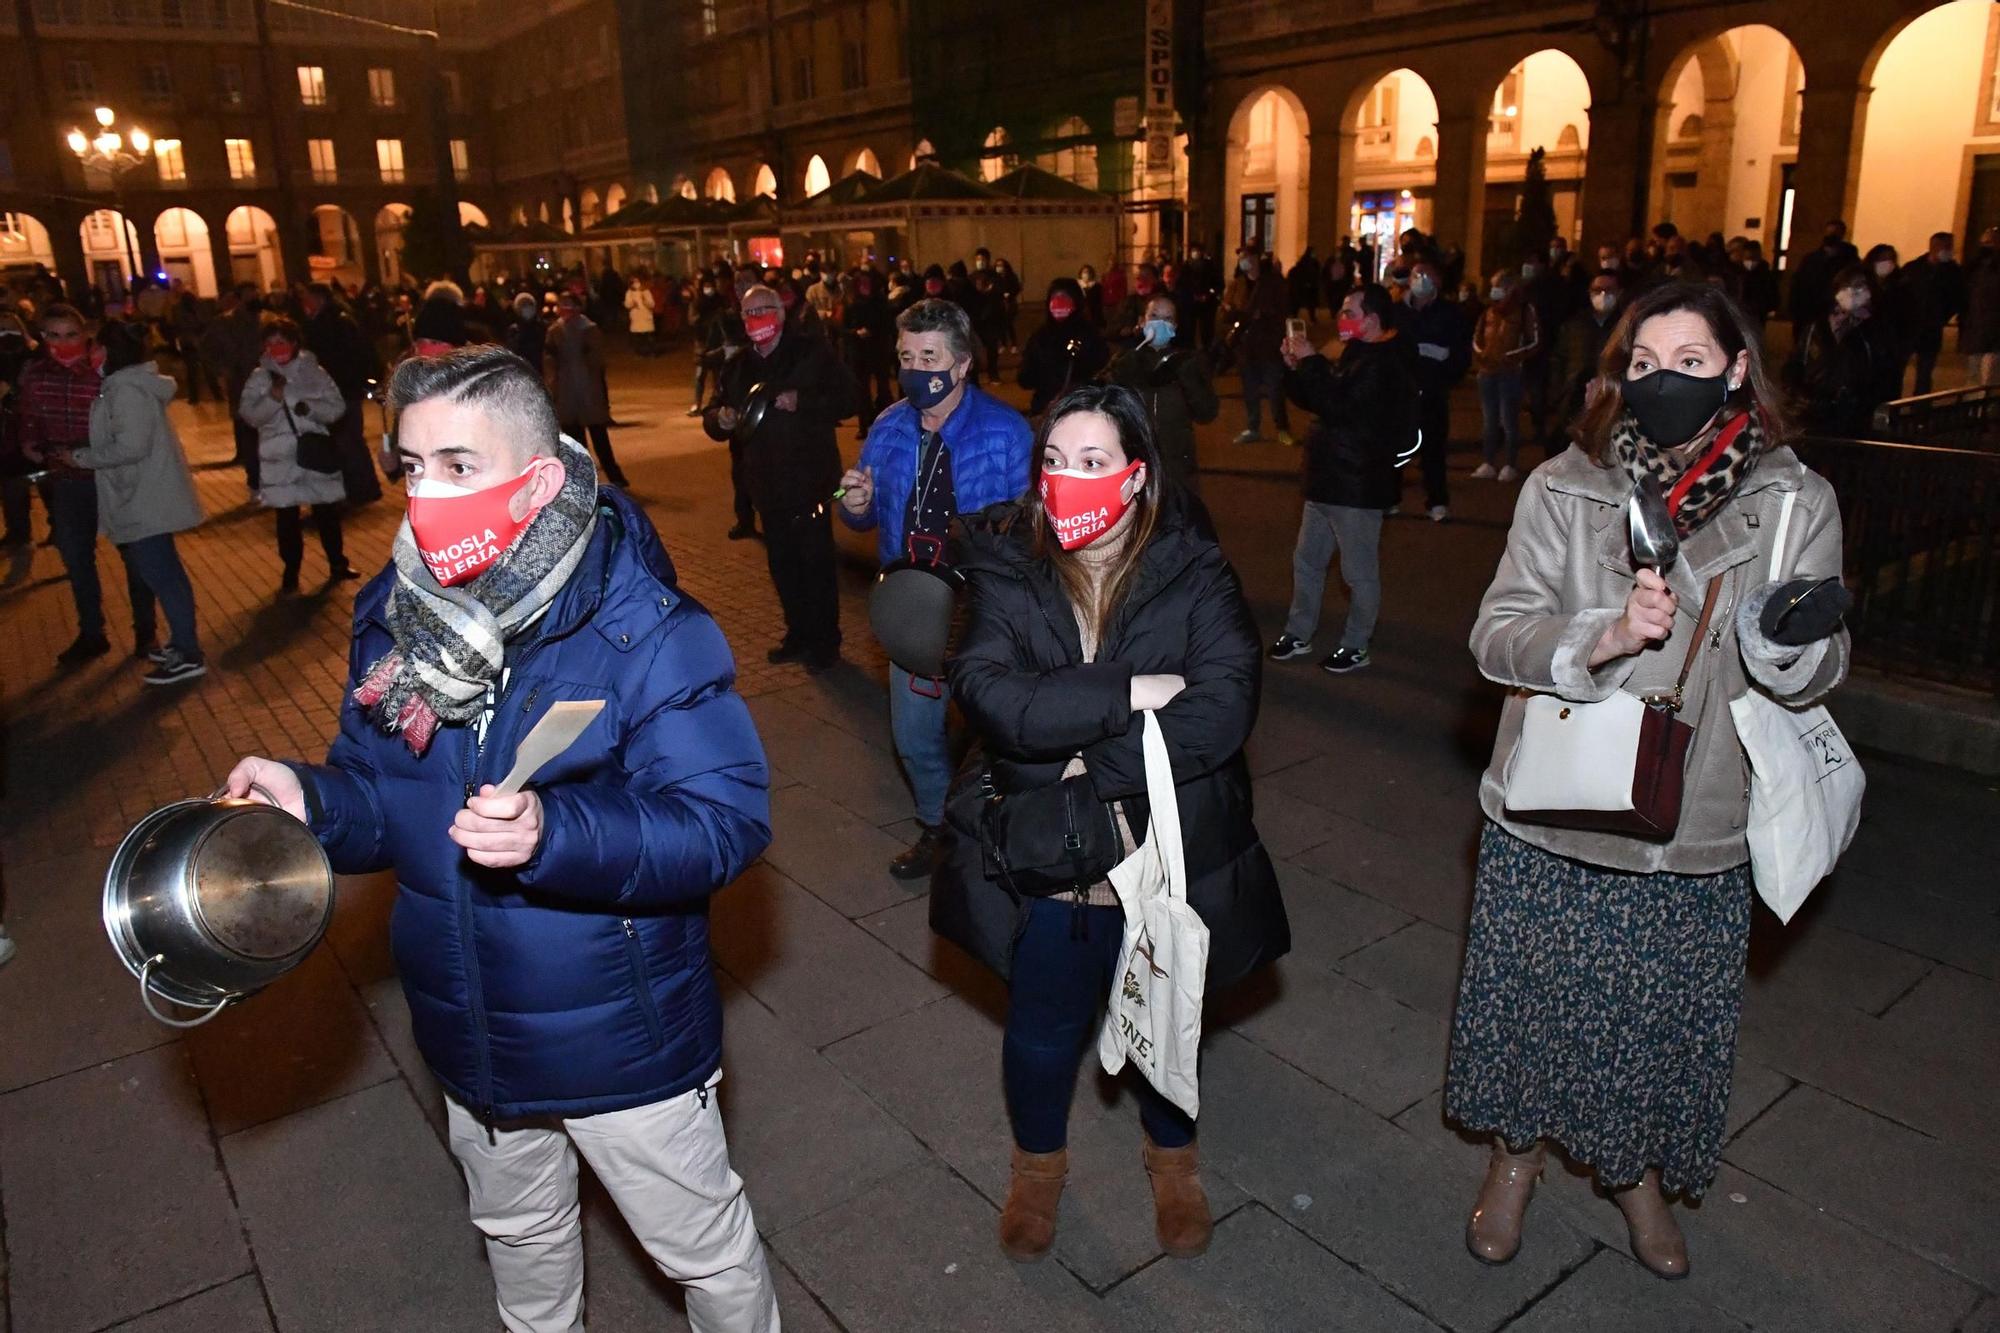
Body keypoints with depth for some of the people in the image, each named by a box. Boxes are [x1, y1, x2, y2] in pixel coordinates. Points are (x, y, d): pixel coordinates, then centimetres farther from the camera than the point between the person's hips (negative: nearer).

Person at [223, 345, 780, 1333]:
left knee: (706, 1252, 17)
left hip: (624, 1041, -6)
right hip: (475, 1038, 6)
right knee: (519, 1234, 32)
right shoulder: (395, 617, -5)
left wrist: (552, 835, -43)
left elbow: (728, 822, -29)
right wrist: (310, 802, -17)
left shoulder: (642, 629, -24)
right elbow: (381, 796, 5)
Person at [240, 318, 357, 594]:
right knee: (287, 518, 7)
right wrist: (272, 399, -21)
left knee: (327, 511, 11)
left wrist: (311, 408, -19)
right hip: (280, 458, 0)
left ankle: (337, 564, 27)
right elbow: (249, 414, -6)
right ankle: (291, 574, 18)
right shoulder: (259, 377, 1)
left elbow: (337, 407, -2)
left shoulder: (314, 372, 1)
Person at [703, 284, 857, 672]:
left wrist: (802, 402, -23)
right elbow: (713, 419, 14)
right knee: (782, 565, 14)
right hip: (768, 484, 6)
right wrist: (720, 419, -10)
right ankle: (798, 635, 29)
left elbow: (847, 400, -10)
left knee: (816, 564, -2)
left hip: (810, 481, -6)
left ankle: (824, 644, 9)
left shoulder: (812, 353, -4)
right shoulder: (738, 367, 12)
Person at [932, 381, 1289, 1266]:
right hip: (1041, 859, 1)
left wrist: (1093, 766, -24)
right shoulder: (1007, 569, -8)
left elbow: (1224, 706, -23)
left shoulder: (1193, 572, -10)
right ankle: (1038, 1163, 50)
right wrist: (1130, 692, -26)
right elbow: (987, 694, -23)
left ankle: (1173, 1158, 53)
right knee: (1042, 1029, 19)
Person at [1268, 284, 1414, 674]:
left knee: (1359, 571, 4)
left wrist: (1311, 361, -20)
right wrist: (1296, 367, 3)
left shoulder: (1383, 364, -19)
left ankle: (1356, 647, 16)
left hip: (1358, 486, -10)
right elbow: (1312, 400, 19)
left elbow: (1336, 405, -30)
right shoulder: (1357, 355, 14)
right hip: (1328, 480, 11)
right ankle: (1298, 634, 30)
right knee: (1306, 560, 18)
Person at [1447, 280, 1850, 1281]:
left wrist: (1790, 639, -23)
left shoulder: (1797, 501, -3)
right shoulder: (1564, 488, -6)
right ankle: (1516, 1155, 42)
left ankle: (1639, 1173, 45)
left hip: (1696, 828, 1)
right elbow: (1495, 636, -11)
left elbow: (1811, 680, 1)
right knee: (1536, 997, 14)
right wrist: (1604, 636, -29)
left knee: (1667, 1013, 15)